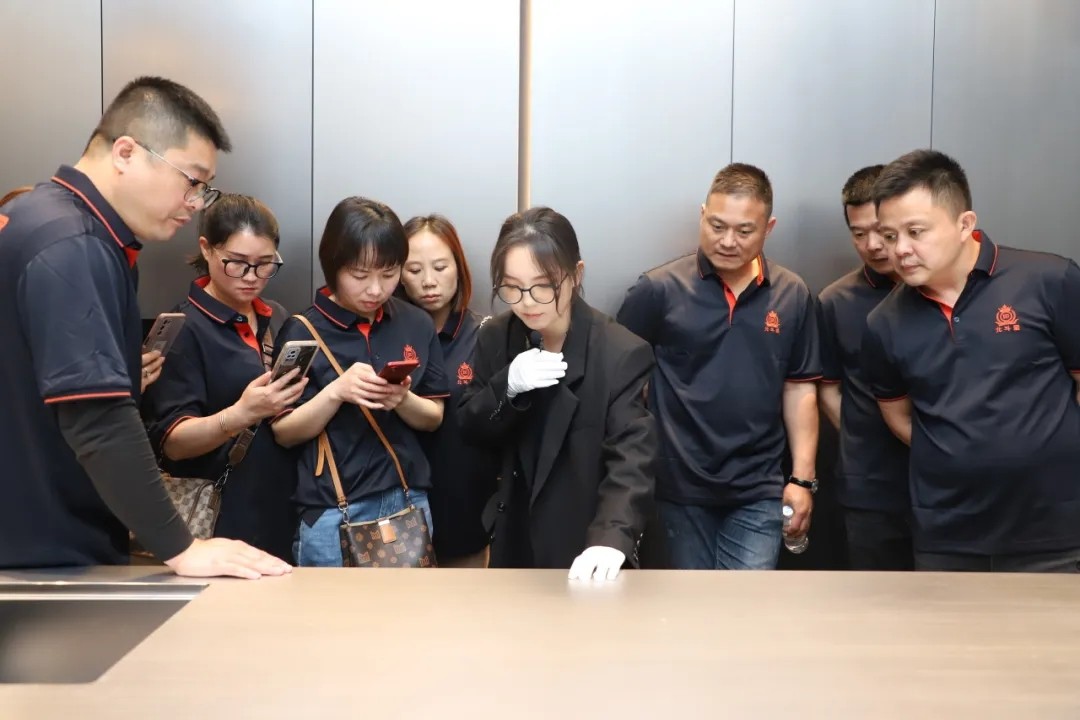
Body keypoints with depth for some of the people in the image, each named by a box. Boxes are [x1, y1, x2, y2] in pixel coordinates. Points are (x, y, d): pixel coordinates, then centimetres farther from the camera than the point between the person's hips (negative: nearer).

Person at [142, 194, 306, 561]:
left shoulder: (278, 319, 9)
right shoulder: (183, 328, -10)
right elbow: (172, 442, -15)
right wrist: (240, 415, -31)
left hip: (284, 512, 6)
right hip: (219, 521, -6)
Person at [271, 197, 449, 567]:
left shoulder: (417, 325, 2)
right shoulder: (303, 331, -7)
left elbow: (433, 418, 7)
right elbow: (284, 433, -5)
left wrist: (403, 400, -15)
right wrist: (336, 392, -21)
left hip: (409, 504, 3)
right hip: (331, 513, -3)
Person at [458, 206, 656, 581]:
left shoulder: (622, 353, -20)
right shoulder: (495, 338, -4)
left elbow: (632, 455, -29)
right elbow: (470, 428, 0)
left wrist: (612, 537, -46)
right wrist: (507, 387, -22)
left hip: (585, 543, -4)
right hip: (516, 537, 5)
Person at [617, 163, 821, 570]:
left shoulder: (793, 297, 1)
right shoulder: (659, 289, -7)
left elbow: (799, 388, 7)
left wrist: (803, 478, 3)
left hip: (758, 491, 1)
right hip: (680, 487, -1)